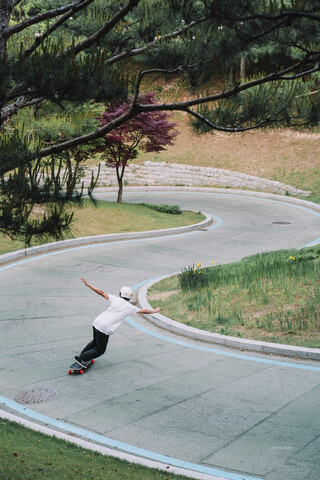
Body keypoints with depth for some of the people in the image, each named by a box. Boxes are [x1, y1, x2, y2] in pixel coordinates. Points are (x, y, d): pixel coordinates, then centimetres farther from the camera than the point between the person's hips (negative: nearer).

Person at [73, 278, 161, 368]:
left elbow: (101, 293, 9)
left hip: (96, 322, 5)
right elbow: (144, 311, 17)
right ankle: (80, 358, 7)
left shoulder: (115, 299, 9)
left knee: (95, 341, 32)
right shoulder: (130, 307, 4)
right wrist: (155, 311, 34)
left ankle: (82, 354, 39)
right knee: (100, 350, 12)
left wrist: (88, 285, 15)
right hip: (104, 329, -5)